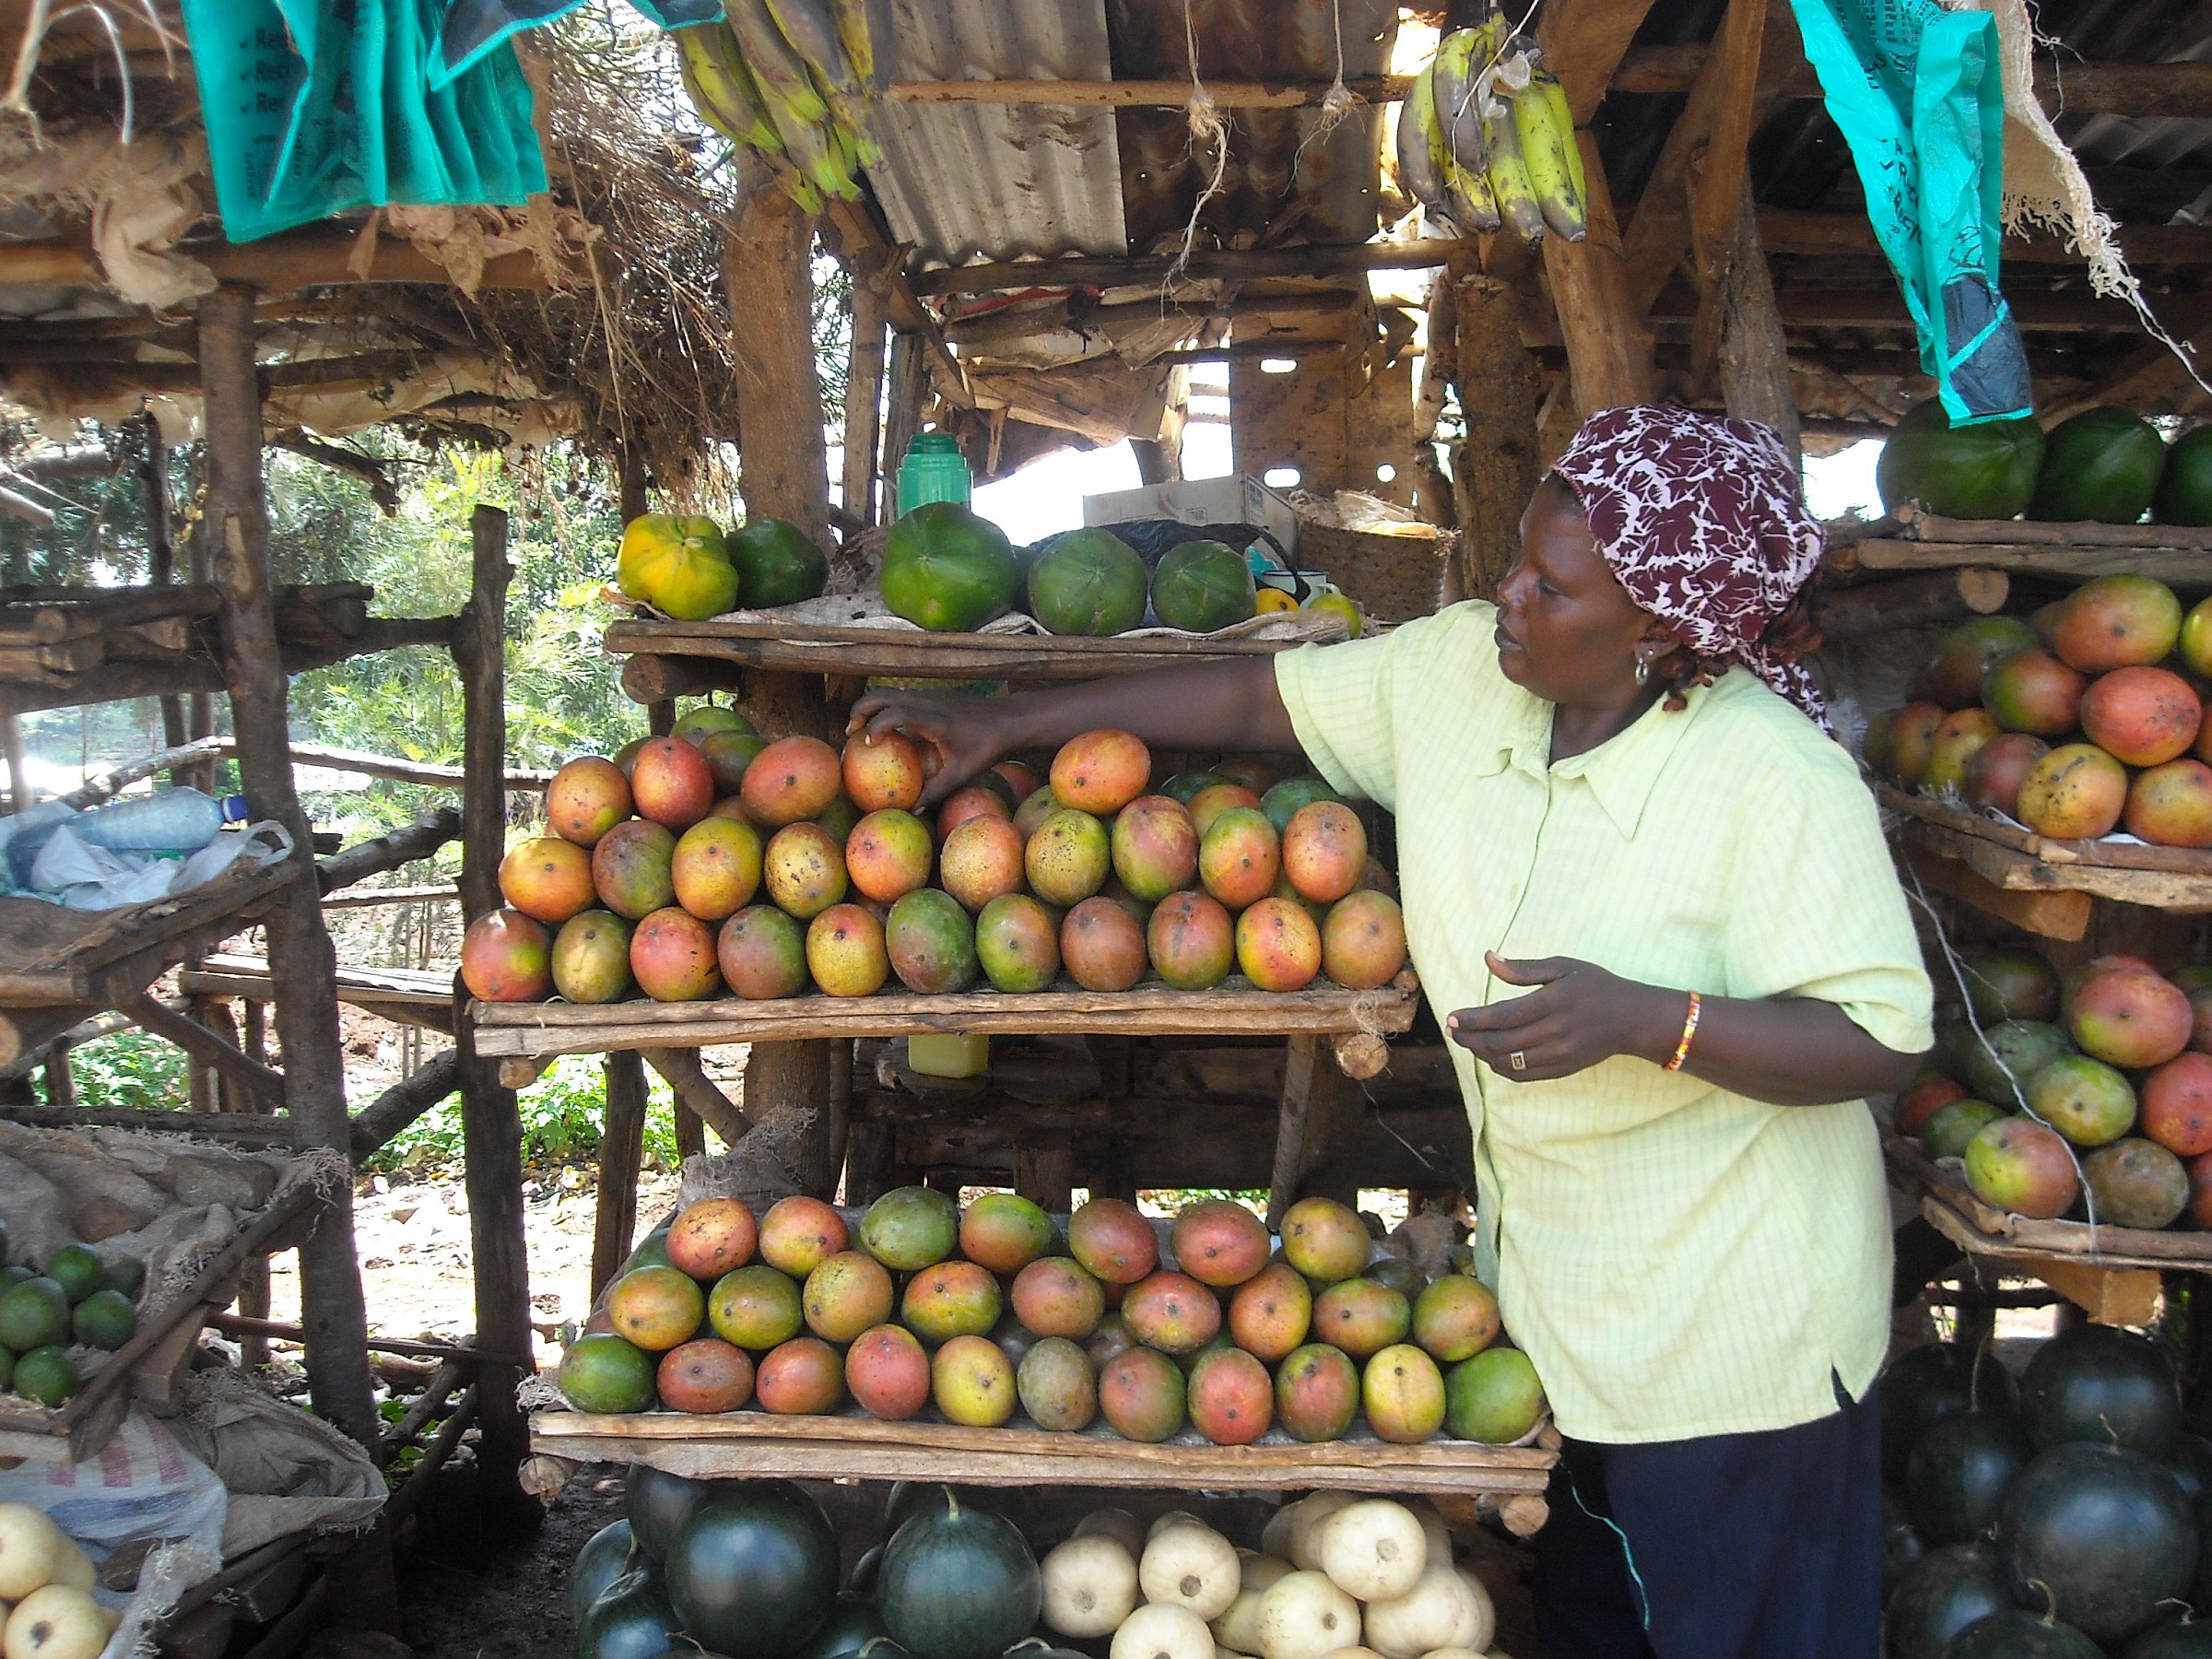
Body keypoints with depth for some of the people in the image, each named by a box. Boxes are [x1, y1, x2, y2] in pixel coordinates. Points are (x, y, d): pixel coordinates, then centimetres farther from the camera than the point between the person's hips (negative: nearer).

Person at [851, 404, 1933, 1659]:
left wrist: (1644, 1018, -38)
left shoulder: (1776, 782, -25)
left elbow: (1881, 1041, -24)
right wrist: (1008, 723, 1)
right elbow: (1259, 697, 1)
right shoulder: (1457, 672, -8)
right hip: (1547, 1291, 6)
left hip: (1732, 1338, -5)